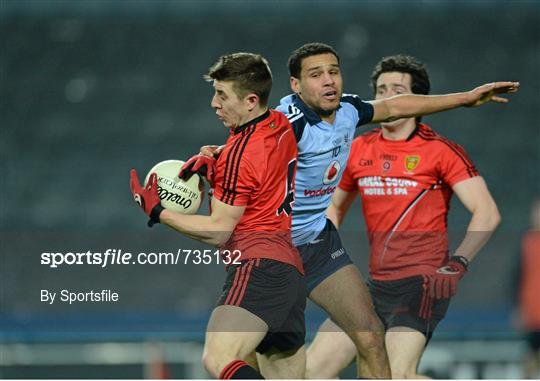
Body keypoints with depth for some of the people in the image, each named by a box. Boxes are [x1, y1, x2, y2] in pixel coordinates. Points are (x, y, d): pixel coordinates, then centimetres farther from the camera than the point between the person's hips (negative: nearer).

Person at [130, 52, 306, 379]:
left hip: (259, 265, -10)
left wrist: (157, 211, 2)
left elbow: (218, 231, -6)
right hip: (293, 271, 10)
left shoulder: (242, 153, -9)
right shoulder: (281, 126, 15)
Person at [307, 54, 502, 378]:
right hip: (376, 286, 7)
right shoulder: (359, 150, 11)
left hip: (422, 284, -7)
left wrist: (458, 263, -23)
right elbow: (335, 206, 28)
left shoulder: (440, 151, -6)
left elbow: (487, 214, -12)